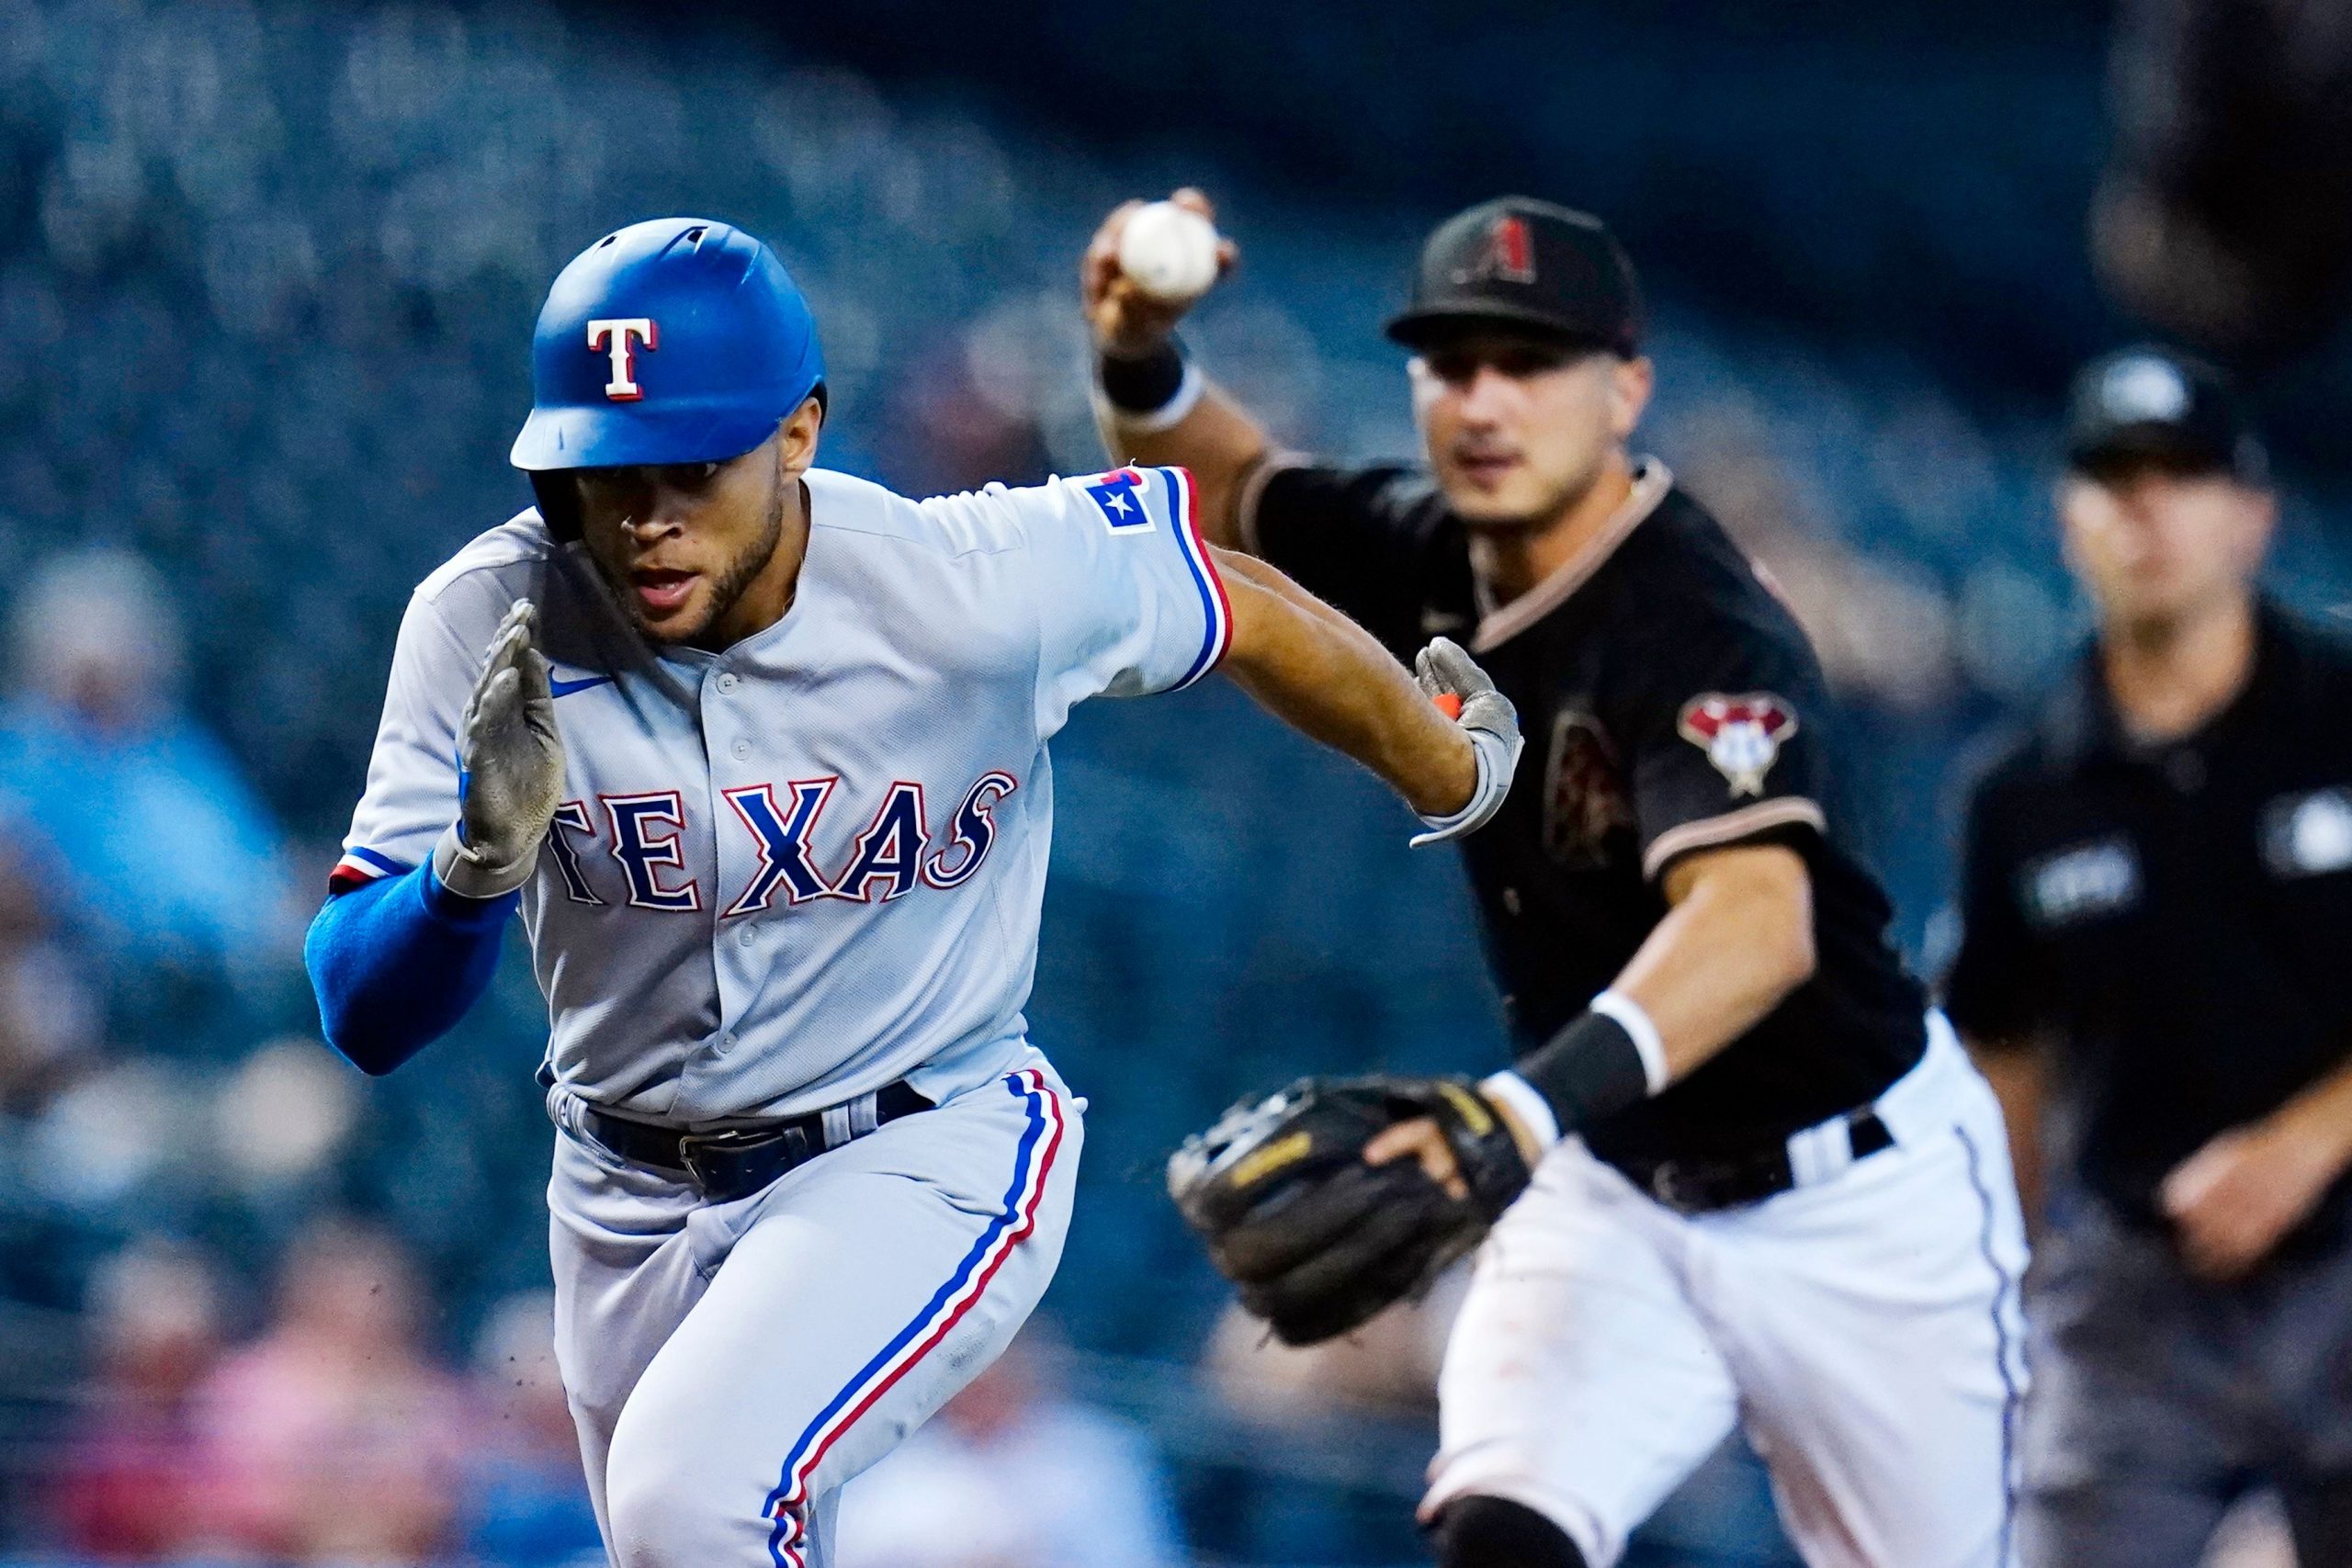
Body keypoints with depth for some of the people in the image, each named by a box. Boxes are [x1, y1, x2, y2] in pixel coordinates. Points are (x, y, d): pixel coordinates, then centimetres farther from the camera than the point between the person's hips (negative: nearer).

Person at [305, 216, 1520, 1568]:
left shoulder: (972, 587, -23)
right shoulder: (486, 627, -18)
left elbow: (1248, 611, -4)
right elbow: (366, 1022, -19)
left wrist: (1451, 774, 14)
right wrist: (481, 858, -40)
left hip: (925, 1157, -4)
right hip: (632, 1193, 4)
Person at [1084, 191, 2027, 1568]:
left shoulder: (1703, 629, -27)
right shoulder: (1433, 555, -4)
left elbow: (1760, 922, -44)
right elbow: (1221, 486, 13)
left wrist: (1526, 1109, -62)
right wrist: (1141, 362, -13)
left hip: (1859, 1205, -5)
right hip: (1614, 1194, 5)